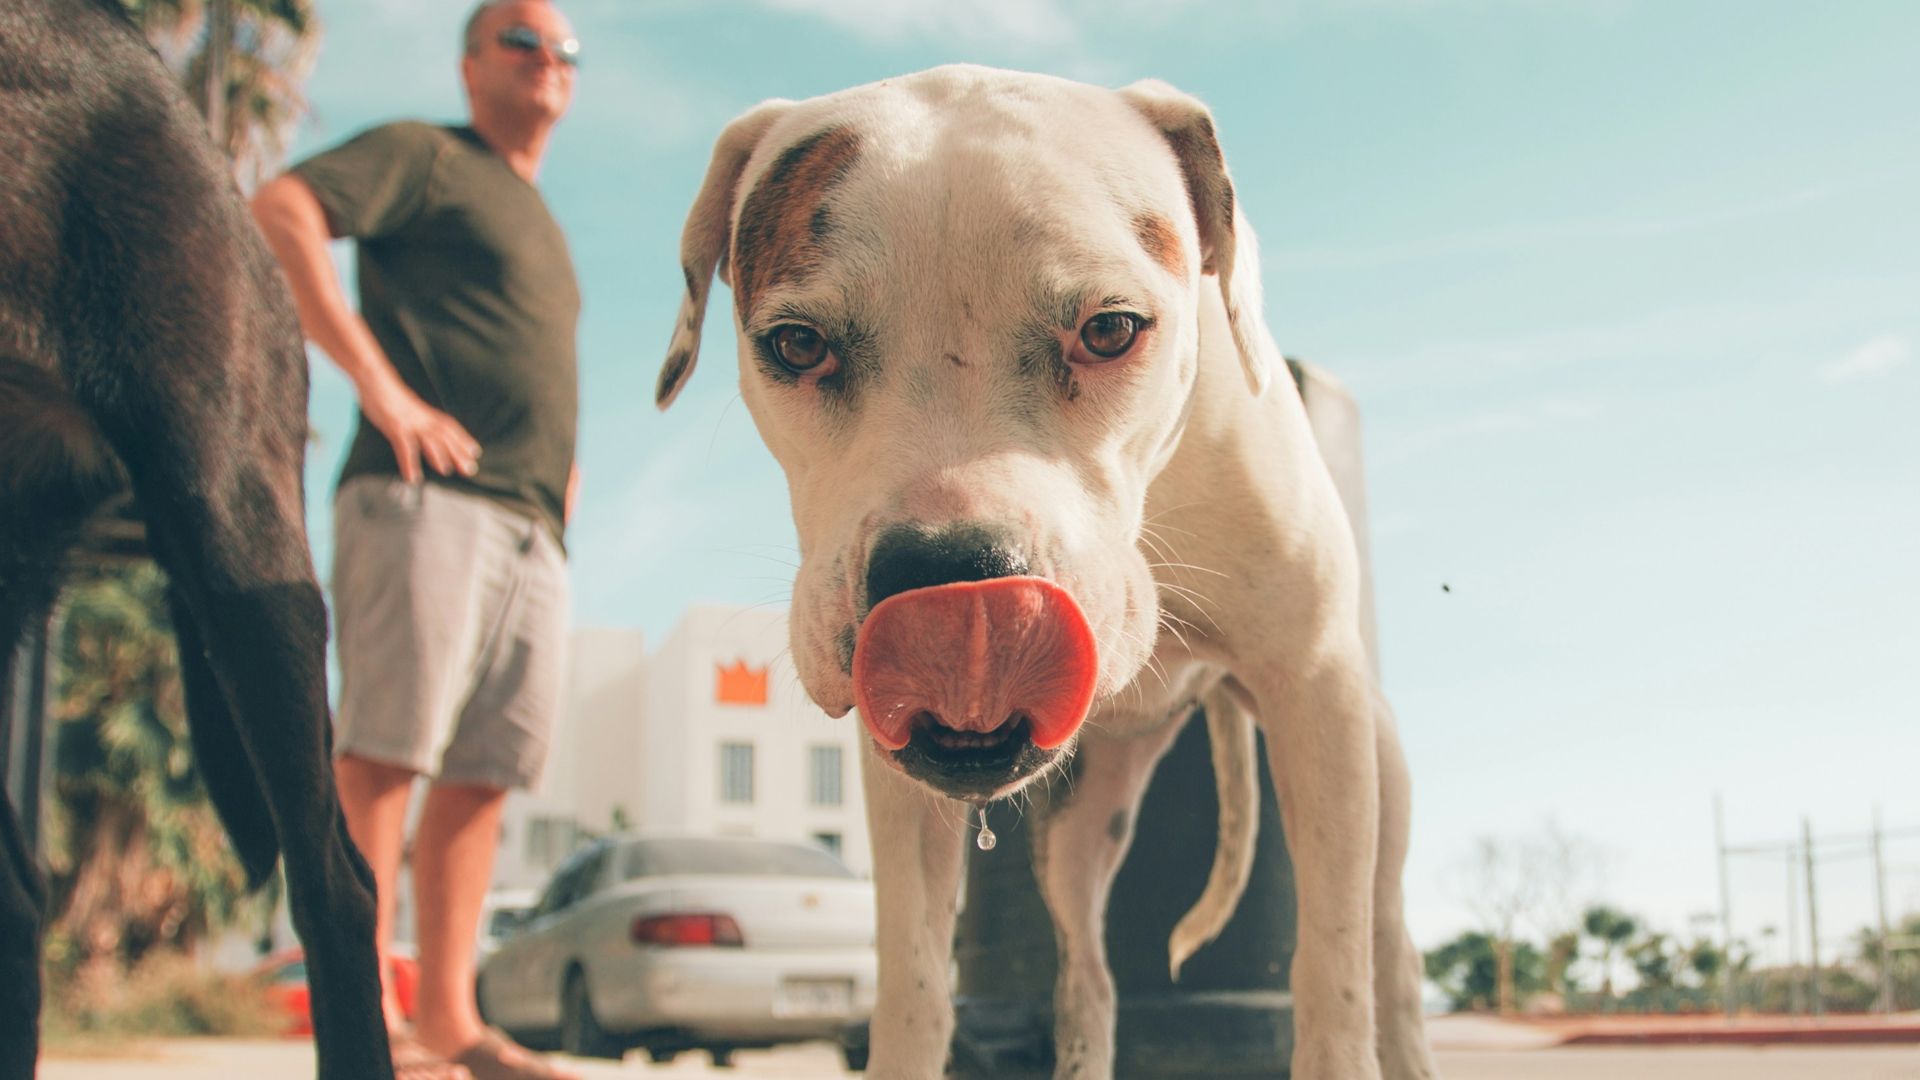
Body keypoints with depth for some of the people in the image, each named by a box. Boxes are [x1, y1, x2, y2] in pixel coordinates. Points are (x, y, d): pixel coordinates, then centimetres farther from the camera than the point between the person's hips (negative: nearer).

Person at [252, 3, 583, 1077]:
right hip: (428, 497, -8)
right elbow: (280, 212, -10)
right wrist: (378, 383, -16)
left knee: (486, 769, 3)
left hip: (533, 528, 8)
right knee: (387, 746, -11)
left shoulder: (542, 225, 31)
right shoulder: (423, 154, 7)